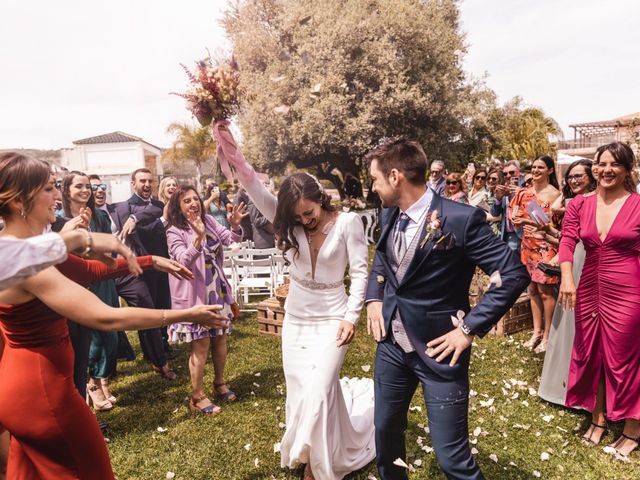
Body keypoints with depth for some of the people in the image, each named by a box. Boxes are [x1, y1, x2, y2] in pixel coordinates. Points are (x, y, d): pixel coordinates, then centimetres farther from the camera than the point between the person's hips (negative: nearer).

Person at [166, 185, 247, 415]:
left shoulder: (209, 221, 3)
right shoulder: (175, 232, -13)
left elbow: (231, 239, -1)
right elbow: (183, 262, -26)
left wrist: (235, 226, -23)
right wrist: (199, 237, -40)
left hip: (217, 289, 6)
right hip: (195, 293, -5)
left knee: (220, 338, 15)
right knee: (201, 345, 0)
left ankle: (219, 383, 36)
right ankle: (197, 396, 16)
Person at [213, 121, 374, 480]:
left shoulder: (348, 222, -14)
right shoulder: (291, 224, -5)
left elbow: (360, 272, -12)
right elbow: (257, 190, -19)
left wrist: (351, 316, -17)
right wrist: (232, 151, -32)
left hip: (331, 319, -4)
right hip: (295, 318, 4)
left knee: (317, 393, -4)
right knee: (301, 391, 14)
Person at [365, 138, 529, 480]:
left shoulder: (461, 218, -20)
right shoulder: (389, 215, 2)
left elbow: (515, 275, -17)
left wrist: (469, 328, -18)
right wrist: (374, 299, 5)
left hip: (438, 349, -6)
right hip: (391, 345, 7)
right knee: (385, 432, 23)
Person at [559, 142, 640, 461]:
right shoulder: (579, 205, 2)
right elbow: (567, 242, -7)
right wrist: (567, 279, -22)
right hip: (589, 290, 4)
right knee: (590, 356, 16)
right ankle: (597, 419, 38)